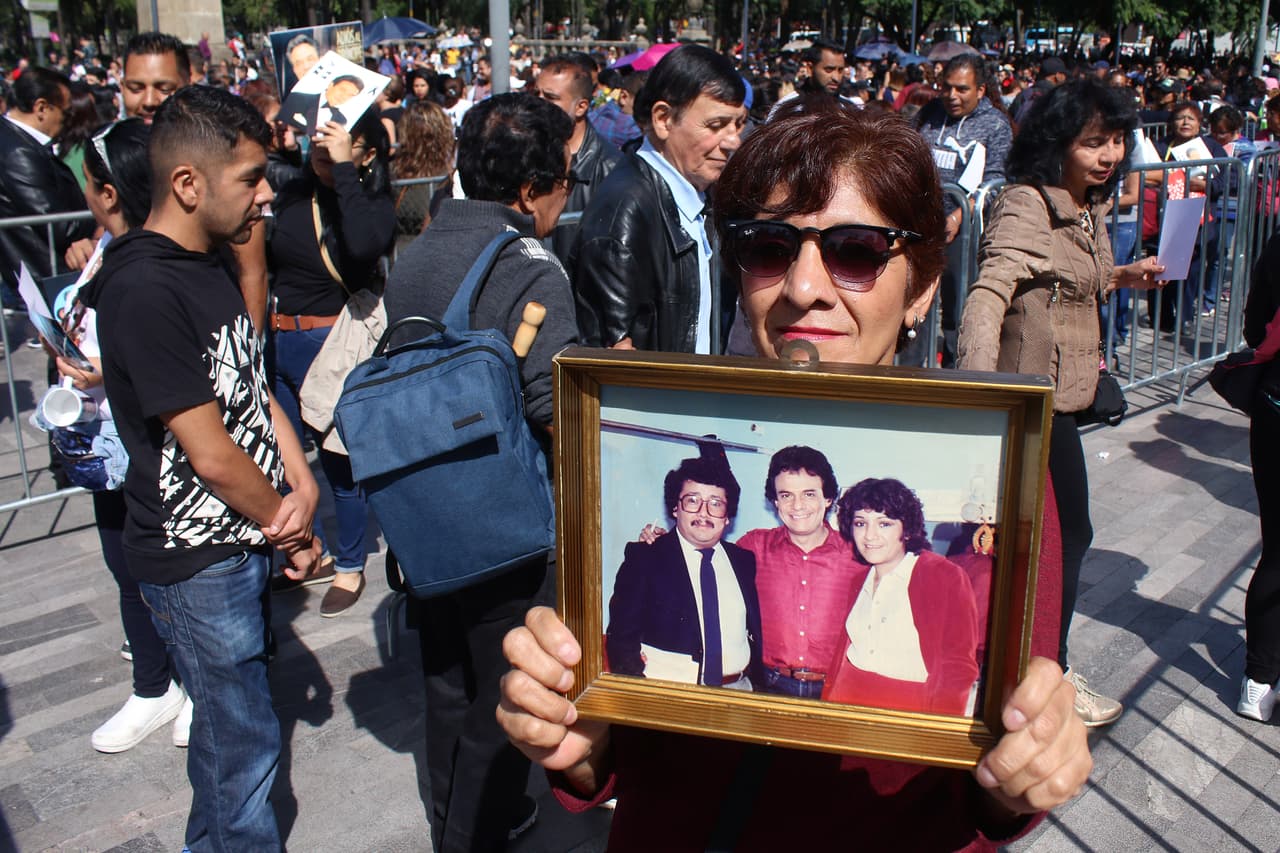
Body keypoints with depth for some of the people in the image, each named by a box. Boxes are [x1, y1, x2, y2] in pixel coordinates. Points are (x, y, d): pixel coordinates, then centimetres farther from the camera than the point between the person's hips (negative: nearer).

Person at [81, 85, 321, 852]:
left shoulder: (209, 265, 6)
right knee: (248, 744, 7)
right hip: (197, 560, -9)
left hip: (243, 538, 9)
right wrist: (294, 532, -9)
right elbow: (212, 453, -23)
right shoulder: (143, 291, -24)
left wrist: (302, 485, -7)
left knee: (227, 718, 24)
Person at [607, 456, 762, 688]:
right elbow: (621, 633, -1)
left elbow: (758, 631, 17)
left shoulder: (745, 561, 14)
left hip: (736, 692, 4)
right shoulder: (643, 557, 3)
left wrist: (757, 681, 0)